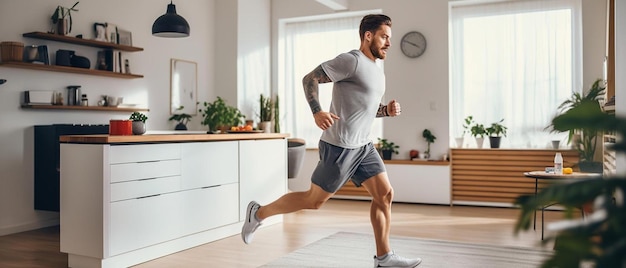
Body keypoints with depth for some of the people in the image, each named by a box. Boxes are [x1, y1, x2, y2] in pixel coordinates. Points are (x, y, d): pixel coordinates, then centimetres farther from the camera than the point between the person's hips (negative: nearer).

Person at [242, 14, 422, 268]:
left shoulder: (376, 71, 16)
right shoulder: (352, 60, -13)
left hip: (363, 145, 9)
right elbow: (310, 78, -15)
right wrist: (317, 112, -28)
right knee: (314, 200, 1)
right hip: (340, 146, -9)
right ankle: (259, 213, 18)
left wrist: (387, 110, 6)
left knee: (385, 194, 3)